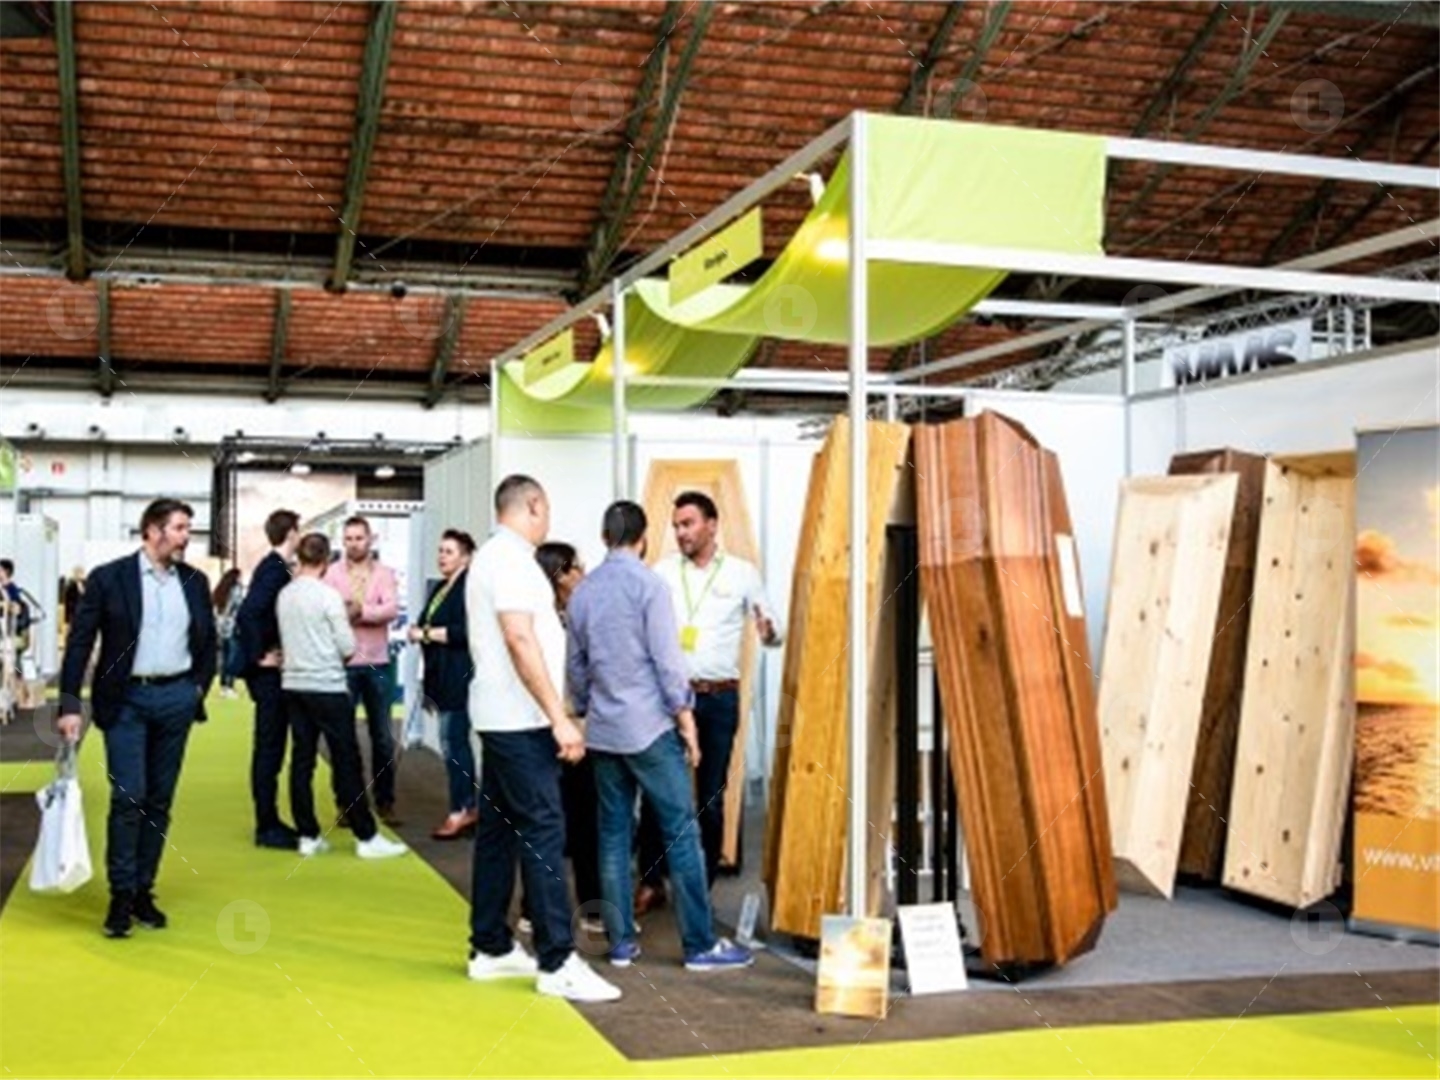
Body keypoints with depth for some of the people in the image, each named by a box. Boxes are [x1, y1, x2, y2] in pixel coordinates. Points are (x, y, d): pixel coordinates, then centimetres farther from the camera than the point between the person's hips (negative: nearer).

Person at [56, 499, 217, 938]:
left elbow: (208, 640, 17)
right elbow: (79, 642, -6)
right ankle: (121, 895, 3)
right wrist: (70, 705, -11)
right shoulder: (109, 578, -6)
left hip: (177, 698, 4)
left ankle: (143, 891, 16)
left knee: (159, 801, 7)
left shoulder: (195, 581, 6)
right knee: (128, 798, -7)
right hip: (127, 699, -4)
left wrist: (199, 687, 6)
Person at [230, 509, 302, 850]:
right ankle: (267, 827, 3)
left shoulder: (274, 567, 11)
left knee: (270, 746, 15)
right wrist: (259, 656, -19)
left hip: (270, 670, 10)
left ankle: (269, 821, 24)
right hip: (267, 670, -10)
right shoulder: (275, 570, -18)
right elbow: (247, 614, -28)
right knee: (269, 746, -3)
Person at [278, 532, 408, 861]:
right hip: (327, 686, -6)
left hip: (294, 684, 6)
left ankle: (308, 835, 11)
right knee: (346, 760, -2)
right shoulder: (328, 595, -12)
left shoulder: (284, 596, 5)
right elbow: (348, 647, -10)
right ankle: (366, 837, 1)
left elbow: (287, 639, 10)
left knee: (302, 758, 8)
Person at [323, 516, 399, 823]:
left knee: (382, 735, 6)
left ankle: (385, 801, 16)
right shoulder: (333, 573, 2)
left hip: (376, 663, 1)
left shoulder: (384, 572, 4)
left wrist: (361, 610, -20)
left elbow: (391, 609, -11)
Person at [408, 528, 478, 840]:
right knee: (456, 741, 13)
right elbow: (428, 625, 24)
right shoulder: (441, 588, 17)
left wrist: (426, 633, -16)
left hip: (459, 677, -10)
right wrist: (419, 631, 4)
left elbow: (465, 631, -22)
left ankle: (460, 811, 0)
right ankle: (469, 807, 20)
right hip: (442, 677, 10)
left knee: (453, 742, -7)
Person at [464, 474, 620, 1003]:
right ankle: (557, 963, -9)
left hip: (501, 718, 10)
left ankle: (491, 948, 18)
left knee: (498, 829, 12)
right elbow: (520, 641, -23)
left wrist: (555, 714, 22)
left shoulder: (492, 556, 17)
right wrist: (559, 718, -23)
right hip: (521, 720, -10)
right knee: (542, 831, -10)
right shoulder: (511, 559, -14)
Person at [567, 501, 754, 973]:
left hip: (603, 730, 6)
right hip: (649, 726, -6)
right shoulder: (648, 583, -9)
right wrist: (686, 718, -7)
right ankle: (701, 944, 0)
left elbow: (576, 664, 15)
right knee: (681, 833, -2)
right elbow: (667, 657, -13)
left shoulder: (582, 591, 9)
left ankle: (621, 942, 12)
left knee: (613, 835, 9)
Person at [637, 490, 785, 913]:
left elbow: (775, 635, 4)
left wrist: (769, 631, -19)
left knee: (711, 797, 7)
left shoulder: (742, 573, 2)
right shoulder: (662, 572, 5)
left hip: (720, 698, -1)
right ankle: (651, 881, 13)